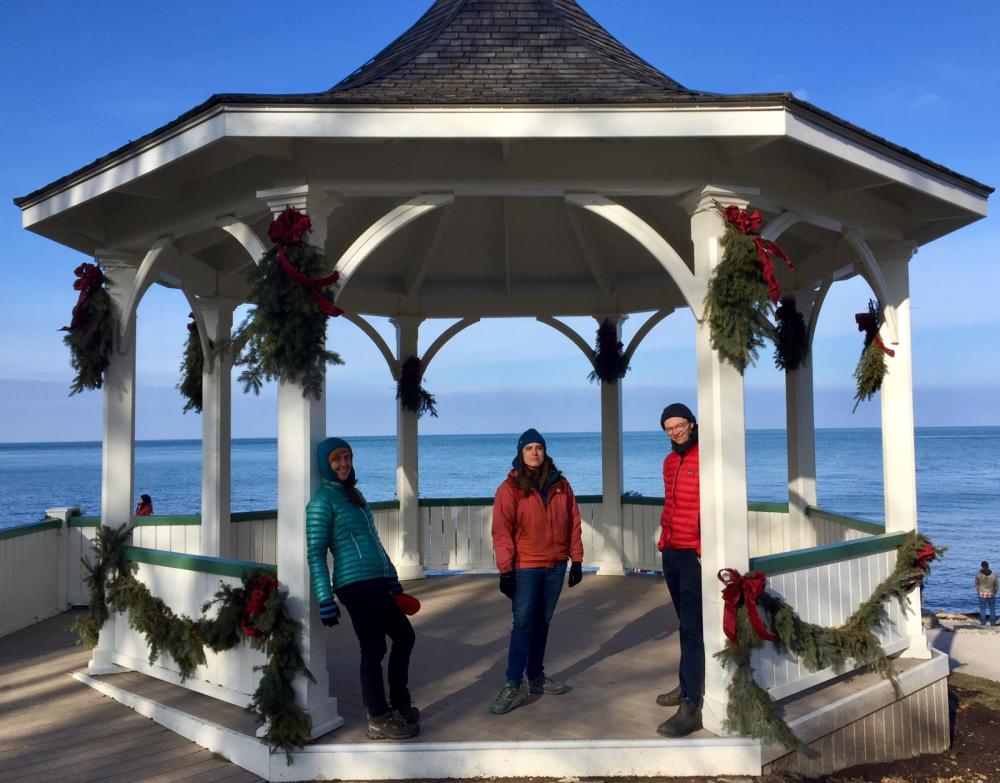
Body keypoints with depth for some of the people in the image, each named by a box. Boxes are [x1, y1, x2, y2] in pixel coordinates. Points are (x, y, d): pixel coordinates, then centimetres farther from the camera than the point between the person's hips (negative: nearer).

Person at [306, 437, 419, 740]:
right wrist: (326, 600, -16)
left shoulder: (354, 494, 18)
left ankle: (399, 703, 31)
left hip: (377, 581, 9)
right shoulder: (323, 500, -8)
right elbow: (315, 554, -11)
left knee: (404, 636, 16)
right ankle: (379, 720, 10)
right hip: (355, 585, -9)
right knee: (373, 648, -4)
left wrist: (392, 578, 24)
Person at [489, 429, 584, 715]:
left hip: (556, 566, 4)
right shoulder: (510, 488, -6)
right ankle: (514, 685, -5)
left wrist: (577, 560, 6)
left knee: (543, 622, 13)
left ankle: (536, 676, 24)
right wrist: (505, 570, -13)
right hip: (525, 567, -4)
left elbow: (573, 524, 9)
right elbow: (501, 531, -9)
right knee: (523, 623, -8)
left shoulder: (561, 485, 5)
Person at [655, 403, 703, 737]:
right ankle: (688, 687, 26)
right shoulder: (670, 461, 13)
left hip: (695, 555, -8)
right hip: (671, 553, 8)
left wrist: (706, 549, -19)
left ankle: (691, 707, -6)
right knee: (686, 623, 16)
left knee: (692, 628, -8)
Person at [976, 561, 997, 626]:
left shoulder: (978, 575, -13)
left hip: (982, 594, -1)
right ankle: (993, 622, 15)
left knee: (982, 609, 8)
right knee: (992, 608, 13)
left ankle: (983, 622, 11)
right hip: (991, 594, 1)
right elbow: (996, 585, -1)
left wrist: (978, 592, 10)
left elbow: (977, 585, -6)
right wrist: (995, 592, 15)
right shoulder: (993, 575, -9)